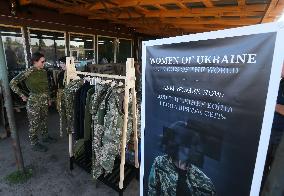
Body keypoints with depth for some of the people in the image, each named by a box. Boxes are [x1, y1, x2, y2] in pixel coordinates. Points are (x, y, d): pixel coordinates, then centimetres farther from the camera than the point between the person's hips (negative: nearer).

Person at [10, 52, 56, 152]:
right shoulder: (28, 72, -15)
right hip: (34, 102, -6)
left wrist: (48, 98, 16)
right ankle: (34, 144, 23)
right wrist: (22, 95, -8)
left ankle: (45, 136, 39)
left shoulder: (44, 71, 5)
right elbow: (13, 83, -11)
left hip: (44, 101, 6)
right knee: (34, 123, 7)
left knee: (44, 120, 20)